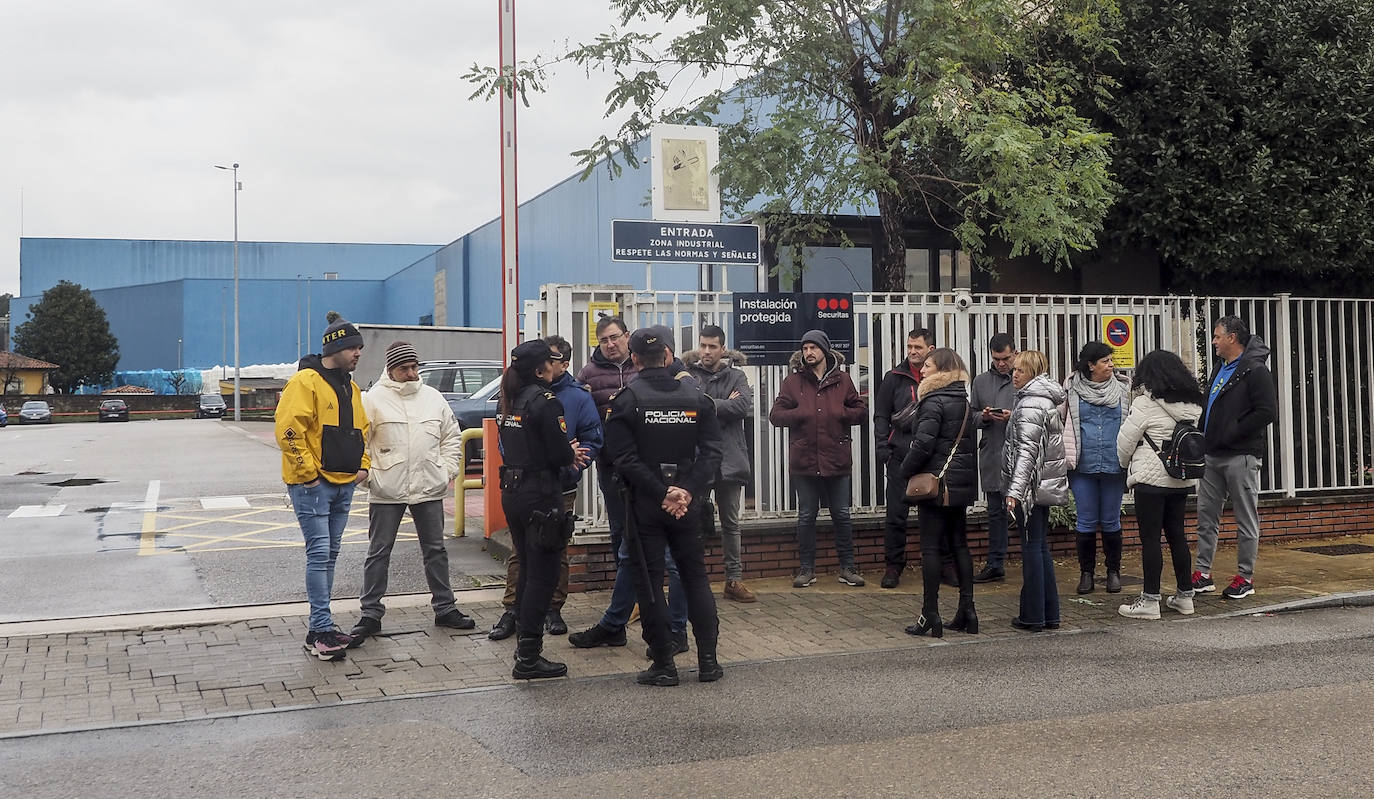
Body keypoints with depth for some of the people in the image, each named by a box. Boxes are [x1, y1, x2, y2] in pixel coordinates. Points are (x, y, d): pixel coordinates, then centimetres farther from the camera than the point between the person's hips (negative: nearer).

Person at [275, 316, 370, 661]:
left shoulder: (350, 387, 15)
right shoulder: (305, 382, -12)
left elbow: (361, 429, 25)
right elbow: (288, 430, -20)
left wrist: (363, 464, 11)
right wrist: (307, 472, -18)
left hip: (344, 484, 8)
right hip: (312, 485, -8)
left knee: (330, 555, 12)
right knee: (319, 553, -10)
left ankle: (321, 627, 19)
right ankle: (321, 630, -8)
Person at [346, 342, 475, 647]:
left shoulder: (433, 397, 8)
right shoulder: (374, 399, -4)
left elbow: (451, 436, 15)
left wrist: (448, 470, 7)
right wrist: (365, 473, -9)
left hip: (429, 488, 3)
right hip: (386, 492, -3)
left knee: (435, 549, 12)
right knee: (378, 552, 4)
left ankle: (444, 607, 23)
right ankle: (371, 614, 12)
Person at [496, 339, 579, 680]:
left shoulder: (509, 401, 10)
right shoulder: (545, 401, -15)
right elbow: (559, 454, -19)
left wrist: (567, 452, 13)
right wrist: (572, 453, 5)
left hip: (512, 492, 9)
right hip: (541, 494, -9)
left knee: (528, 570, 19)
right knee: (543, 574, -2)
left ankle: (524, 644, 27)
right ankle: (528, 658, -1)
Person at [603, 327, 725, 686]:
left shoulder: (625, 400, -7)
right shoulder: (696, 397, 2)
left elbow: (625, 458, -15)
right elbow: (711, 452, -5)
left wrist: (661, 493, -13)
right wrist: (687, 492, -11)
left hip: (645, 505, -3)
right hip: (688, 504, 3)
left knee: (649, 581, 4)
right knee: (695, 576, 13)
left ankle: (664, 664, 5)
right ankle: (708, 660, 12)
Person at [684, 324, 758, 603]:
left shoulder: (736, 376, 7)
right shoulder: (688, 376, 2)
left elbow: (744, 405, -10)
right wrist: (725, 406, -13)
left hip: (730, 459, 2)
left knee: (731, 523, 11)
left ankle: (734, 580, 18)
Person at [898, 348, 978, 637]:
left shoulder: (934, 402, -13)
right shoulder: (965, 401, 12)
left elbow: (923, 444, -20)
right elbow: (969, 443, 15)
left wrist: (904, 472, -7)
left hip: (935, 483, -8)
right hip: (962, 483, 8)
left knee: (930, 548, -3)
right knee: (960, 545, 12)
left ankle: (930, 617, -1)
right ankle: (967, 612, 14)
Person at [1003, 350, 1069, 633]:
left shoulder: (1029, 405, -16)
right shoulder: (1047, 400, 15)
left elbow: (1027, 450, -22)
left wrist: (1015, 490, -25)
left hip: (1032, 485, -10)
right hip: (1045, 485, 10)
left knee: (1032, 548, -4)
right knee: (1041, 548, 13)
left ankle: (1033, 616, 2)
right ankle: (1049, 615, 18)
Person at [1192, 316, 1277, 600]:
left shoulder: (1254, 371, -11)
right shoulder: (1220, 368, 16)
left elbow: (1267, 412, -18)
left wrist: (1231, 434, -17)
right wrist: (1205, 434, 9)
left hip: (1241, 456, -9)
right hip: (1214, 456, 9)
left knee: (1246, 520, 1)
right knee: (1206, 515, 9)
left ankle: (1245, 577, 9)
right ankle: (1203, 574, 16)